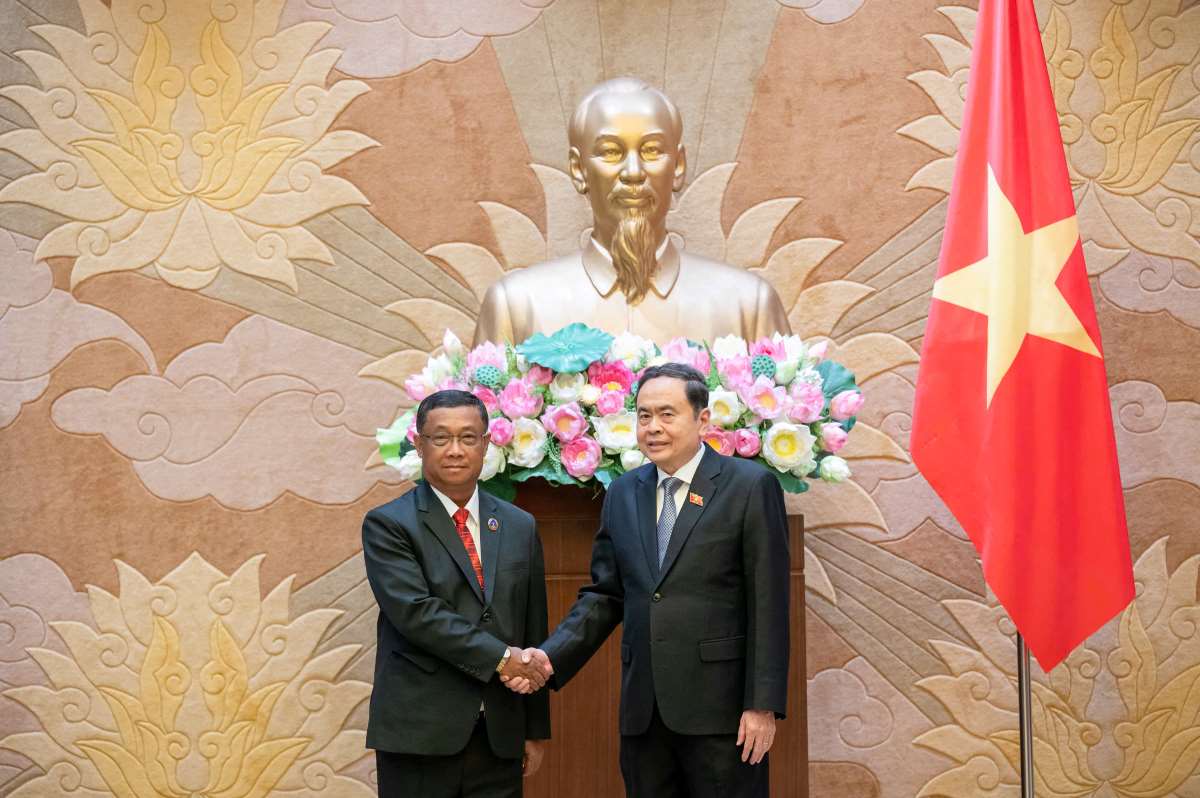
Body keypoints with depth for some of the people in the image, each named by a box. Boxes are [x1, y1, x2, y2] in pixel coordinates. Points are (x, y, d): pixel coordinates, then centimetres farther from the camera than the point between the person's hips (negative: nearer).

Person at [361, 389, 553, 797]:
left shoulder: (520, 527, 11)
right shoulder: (387, 525, -2)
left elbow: (534, 631, 13)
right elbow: (415, 611, -15)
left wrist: (536, 729, 12)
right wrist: (501, 657, -18)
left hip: (500, 736, 4)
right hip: (420, 733, -4)